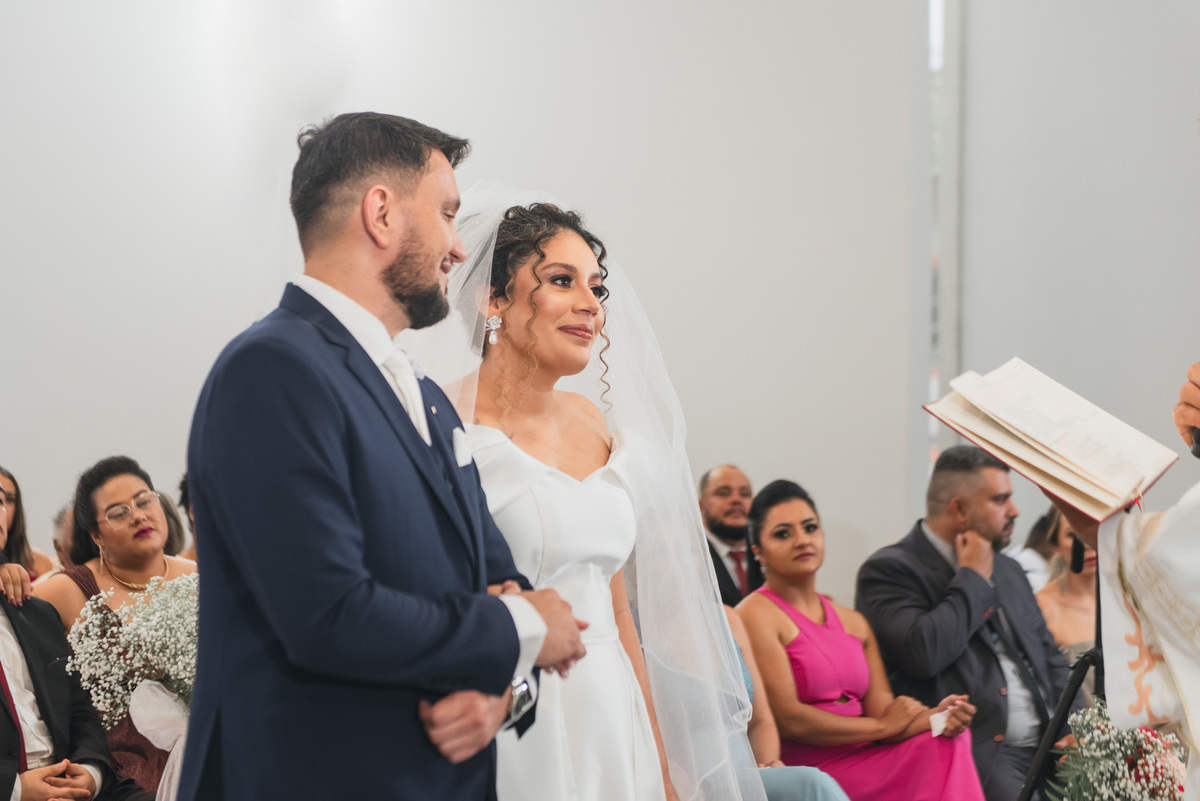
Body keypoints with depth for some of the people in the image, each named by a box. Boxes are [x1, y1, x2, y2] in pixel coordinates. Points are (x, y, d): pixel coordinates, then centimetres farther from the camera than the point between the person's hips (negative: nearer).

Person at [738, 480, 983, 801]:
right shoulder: (756, 615, -4)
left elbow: (882, 710, 8)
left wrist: (935, 717, -14)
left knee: (946, 744, -22)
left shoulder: (854, 623, 18)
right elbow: (788, 720, -11)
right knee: (941, 754, -24)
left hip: (865, 767, 7)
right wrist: (883, 725, -2)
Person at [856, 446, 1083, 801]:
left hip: (1049, 746, 7)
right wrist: (973, 578, -7)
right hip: (977, 754, -7)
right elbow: (923, 653, -20)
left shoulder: (1008, 570, 21)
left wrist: (1074, 729, 5)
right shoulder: (889, 570, -4)